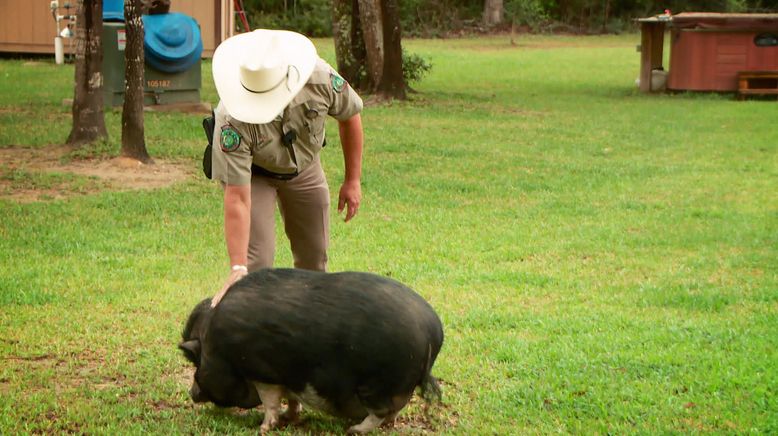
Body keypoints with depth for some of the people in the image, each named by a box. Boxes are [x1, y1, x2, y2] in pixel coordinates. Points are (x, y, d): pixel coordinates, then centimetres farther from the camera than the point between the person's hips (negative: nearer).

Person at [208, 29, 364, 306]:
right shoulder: (233, 122, -41)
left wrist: (353, 180, -5)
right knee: (257, 260, -16)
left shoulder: (320, 78, -33)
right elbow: (237, 199, -40)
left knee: (314, 257, 9)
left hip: (305, 166, 3)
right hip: (253, 173, -3)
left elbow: (350, 116, -10)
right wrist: (237, 268, -43)